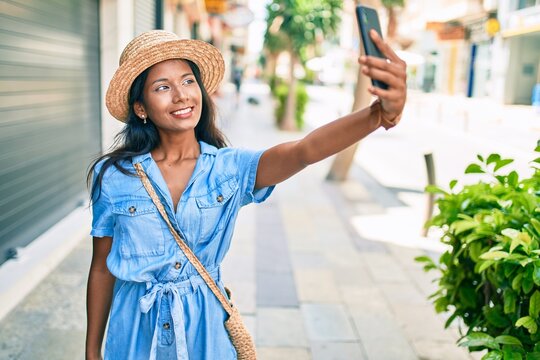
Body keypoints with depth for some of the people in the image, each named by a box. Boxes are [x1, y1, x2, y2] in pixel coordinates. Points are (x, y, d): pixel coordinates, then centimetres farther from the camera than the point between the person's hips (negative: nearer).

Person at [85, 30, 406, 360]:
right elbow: (102, 270, -1)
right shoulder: (113, 177, -10)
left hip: (206, 329, 1)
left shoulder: (230, 168, -12)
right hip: (136, 332, 0)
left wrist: (382, 112, -47)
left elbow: (306, 150, -30)